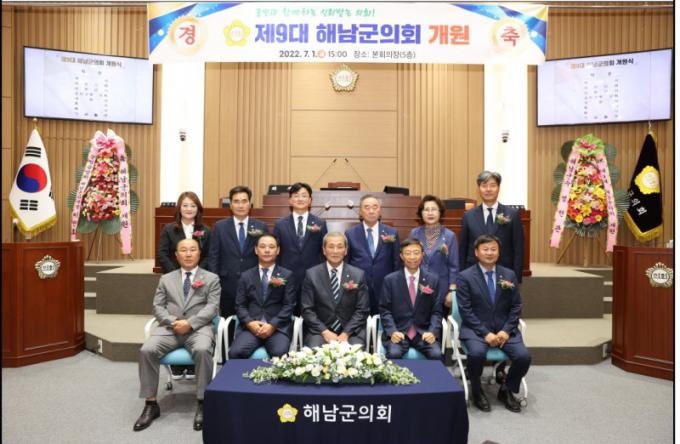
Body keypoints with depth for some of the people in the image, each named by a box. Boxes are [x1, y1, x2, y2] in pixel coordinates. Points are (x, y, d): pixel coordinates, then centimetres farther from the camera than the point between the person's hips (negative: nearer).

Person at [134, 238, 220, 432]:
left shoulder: (211, 278, 11)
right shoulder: (166, 279, 20)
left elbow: (211, 307, -1)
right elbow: (158, 307, 10)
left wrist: (190, 323, -16)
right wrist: (172, 322, -10)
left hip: (198, 327, -3)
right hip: (170, 327, 3)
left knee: (202, 350, -35)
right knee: (147, 350, -25)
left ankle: (202, 404, -21)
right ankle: (151, 404, -10)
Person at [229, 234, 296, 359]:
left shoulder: (287, 275, 10)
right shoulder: (246, 276, 16)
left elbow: (289, 305, 2)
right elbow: (240, 305, 9)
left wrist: (272, 325, -12)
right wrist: (250, 323, -10)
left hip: (278, 327, -1)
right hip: (251, 326, 2)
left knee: (280, 354, -31)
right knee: (236, 352, -26)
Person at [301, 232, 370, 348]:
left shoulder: (358, 275, 3)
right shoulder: (312, 274, 2)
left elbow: (362, 310, 1)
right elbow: (307, 309, 0)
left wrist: (346, 333, -11)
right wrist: (325, 332, -12)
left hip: (351, 331, 1)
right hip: (319, 331, 0)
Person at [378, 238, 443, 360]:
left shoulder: (433, 280, 7)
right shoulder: (390, 280, 3)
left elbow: (436, 311, 6)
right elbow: (385, 310, 2)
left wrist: (432, 332, -11)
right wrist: (392, 331, -15)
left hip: (424, 332, 1)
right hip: (398, 332, -1)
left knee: (436, 355, -25)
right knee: (394, 354, -29)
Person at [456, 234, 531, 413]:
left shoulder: (509, 275, 7)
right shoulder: (465, 277, -4)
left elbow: (516, 307, 6)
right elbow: (465, 311, -8)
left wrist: (506, 330, -9)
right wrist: (485, 333, -17)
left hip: (504, 328, 3)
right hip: (476, 328, -3)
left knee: (524, 357, -20)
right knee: (477, 353, -33)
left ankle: (506, 390, 10)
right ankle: (477, 392, -1)